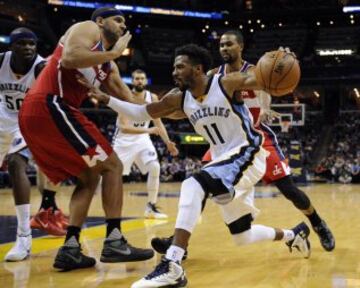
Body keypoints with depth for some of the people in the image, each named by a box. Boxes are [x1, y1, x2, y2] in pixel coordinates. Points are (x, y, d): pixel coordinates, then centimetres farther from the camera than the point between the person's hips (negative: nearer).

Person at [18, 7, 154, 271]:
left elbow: (128, 101, 22)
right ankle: (114, 242, -6)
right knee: (112, 166, -4)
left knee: (89, 178, 15)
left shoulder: (109, 67, 29)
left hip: (33, 115, 10)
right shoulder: (88, 29, 4)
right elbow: (69, 58, -18)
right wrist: (115, 52, -8)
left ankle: (70, 249, 6)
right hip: (50, 107, -10)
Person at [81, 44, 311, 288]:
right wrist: (105, 98, 1)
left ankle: (172, 267, -37)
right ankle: (294, 234, 45)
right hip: (224, 160, 8)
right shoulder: (179, 99, 3)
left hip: (247, 155, -8)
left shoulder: (227, 83, -14)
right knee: (242, 237, 16)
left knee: (193, 186, -32)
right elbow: (142, 113, 9)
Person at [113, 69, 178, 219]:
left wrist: (168, 142, -12)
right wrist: (147, 130, -41)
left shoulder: (152, 98, -7)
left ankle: (151, 207, -6)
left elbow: (158, 122, 2)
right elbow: (123, 127, -29)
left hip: (142, 139, 3)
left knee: (155, 167, -16)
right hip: (124, 140, -3)